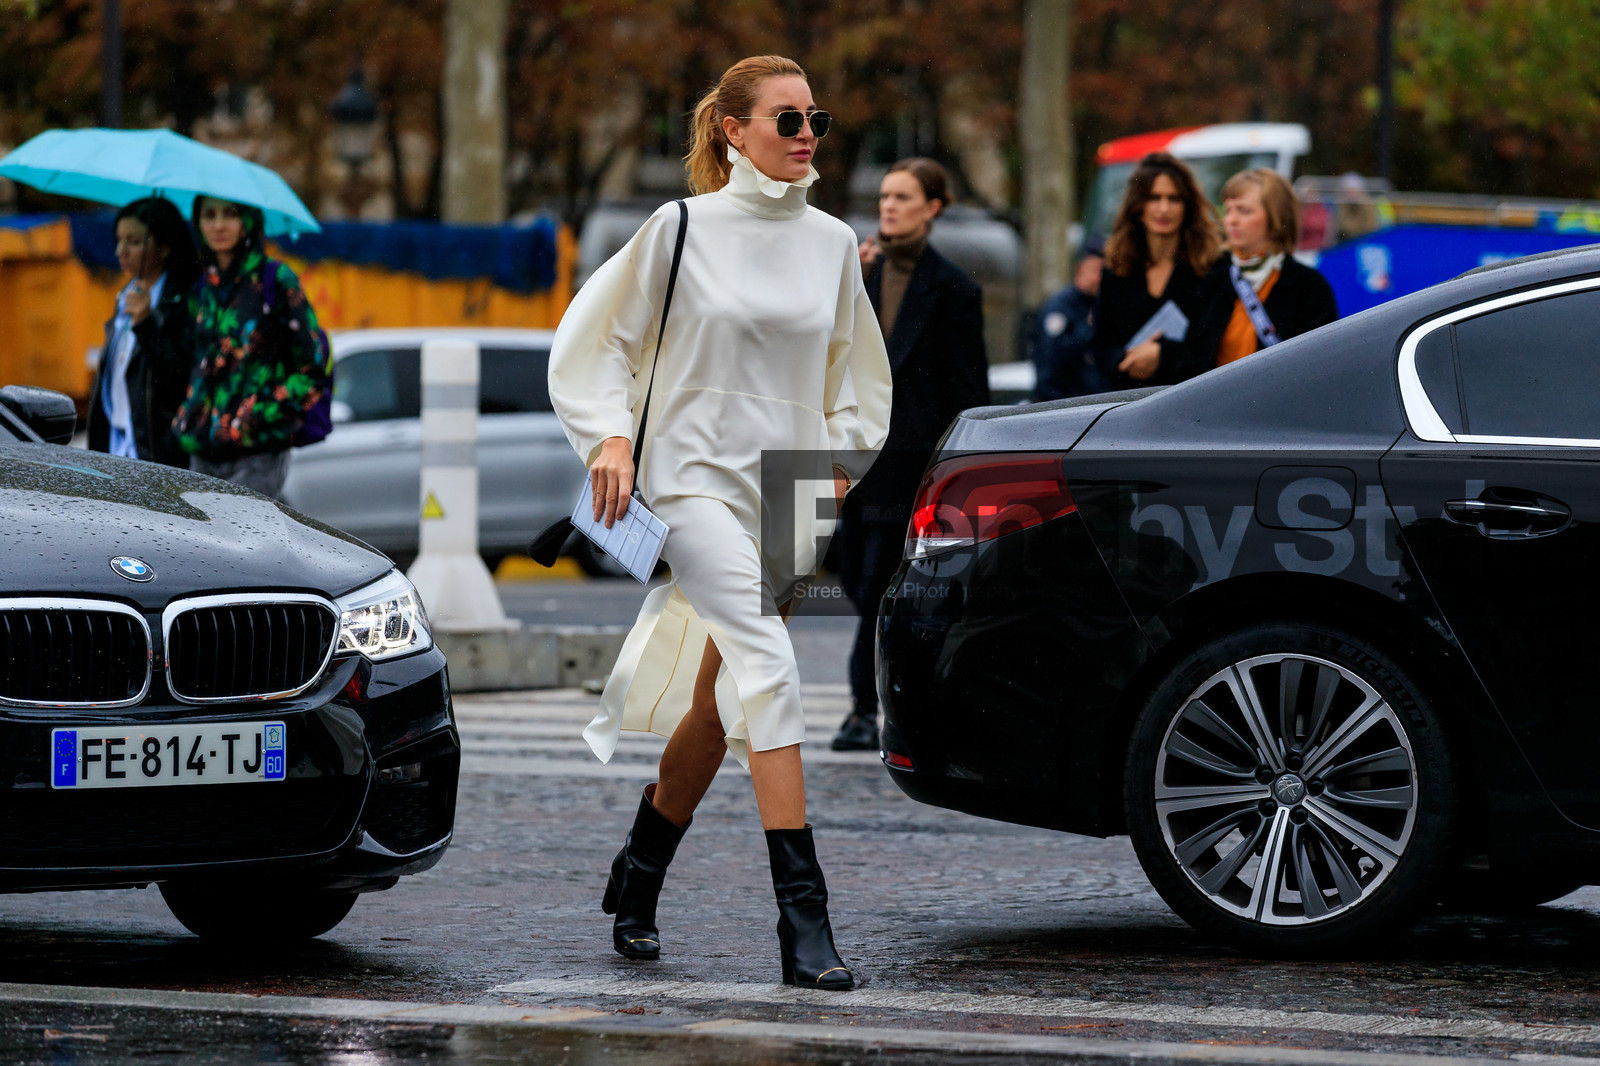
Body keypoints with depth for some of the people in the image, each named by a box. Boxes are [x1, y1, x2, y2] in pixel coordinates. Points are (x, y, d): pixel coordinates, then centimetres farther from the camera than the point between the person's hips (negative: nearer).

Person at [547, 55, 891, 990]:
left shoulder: (832, 244, 9)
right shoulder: (682, 229, -3)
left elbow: (860, 373, 22)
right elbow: (596, 340, 5)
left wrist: (840, 458, 9)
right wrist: (609, 435, -7)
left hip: (785, 493, 5)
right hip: (696, 480, -5)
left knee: (718, 703, 11)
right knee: (769, 667, -22)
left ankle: (638, 879, 33)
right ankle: (804, 916, -28)